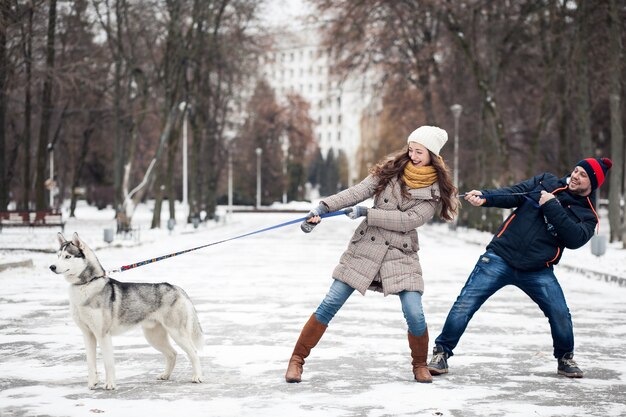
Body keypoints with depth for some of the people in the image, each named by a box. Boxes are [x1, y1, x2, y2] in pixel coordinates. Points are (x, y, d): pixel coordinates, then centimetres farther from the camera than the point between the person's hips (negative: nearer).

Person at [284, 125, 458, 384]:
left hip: (401, 254, -1)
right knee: (330, 304, -2)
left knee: (414, 314, -12)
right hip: (366, 246, 1)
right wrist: (323, 208, -18)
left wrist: (365, 213, -17)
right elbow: (358, 192, -6)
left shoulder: (436, 190, -4)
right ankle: (297, 359, 8)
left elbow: (409, 220, -14)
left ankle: (420, 365, 16)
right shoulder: (392, 169, 2)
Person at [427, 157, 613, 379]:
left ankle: (565, 359, 18)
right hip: (500, 258, 0)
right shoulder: (546, 182, 10)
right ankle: (442, 351, 4)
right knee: (466, 303, -9)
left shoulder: (587, 215, 7)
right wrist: (484, 197, -19)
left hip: (538, 272, 0)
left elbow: (575, 238, -13)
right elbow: (512, 194, -1)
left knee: (560, 314, -10)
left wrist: (551, 206, -16)